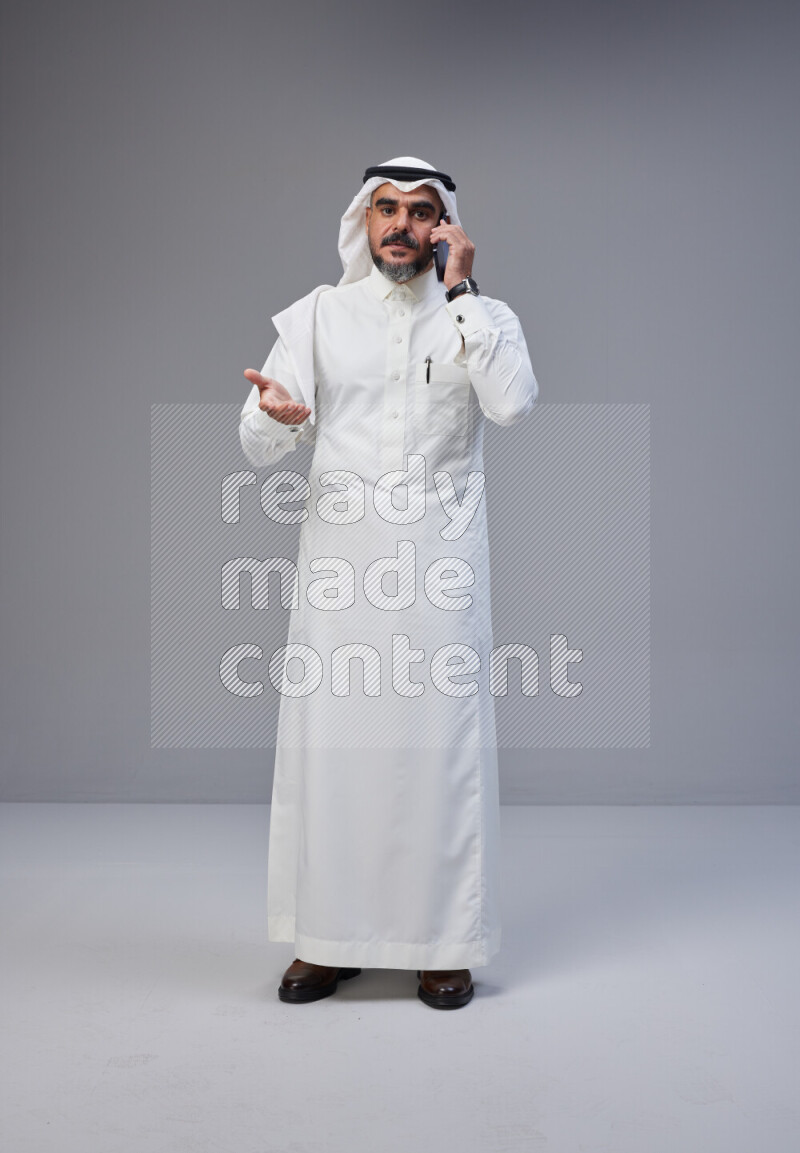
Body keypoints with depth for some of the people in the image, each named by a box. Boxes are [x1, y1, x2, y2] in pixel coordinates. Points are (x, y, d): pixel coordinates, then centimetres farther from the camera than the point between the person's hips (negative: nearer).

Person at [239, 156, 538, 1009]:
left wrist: (458, 291, -10)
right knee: (329, 740, 2)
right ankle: (328, 936, 17)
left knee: (440, 742, 0)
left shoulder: (481, 317, 7)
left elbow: (513, 402, -15)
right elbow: (258, 447, -1)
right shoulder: (318, 314, 8)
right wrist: (275, 414, -25)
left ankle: (444, 940, 14)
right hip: (338, 560, 1)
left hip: (440, 563, -1)